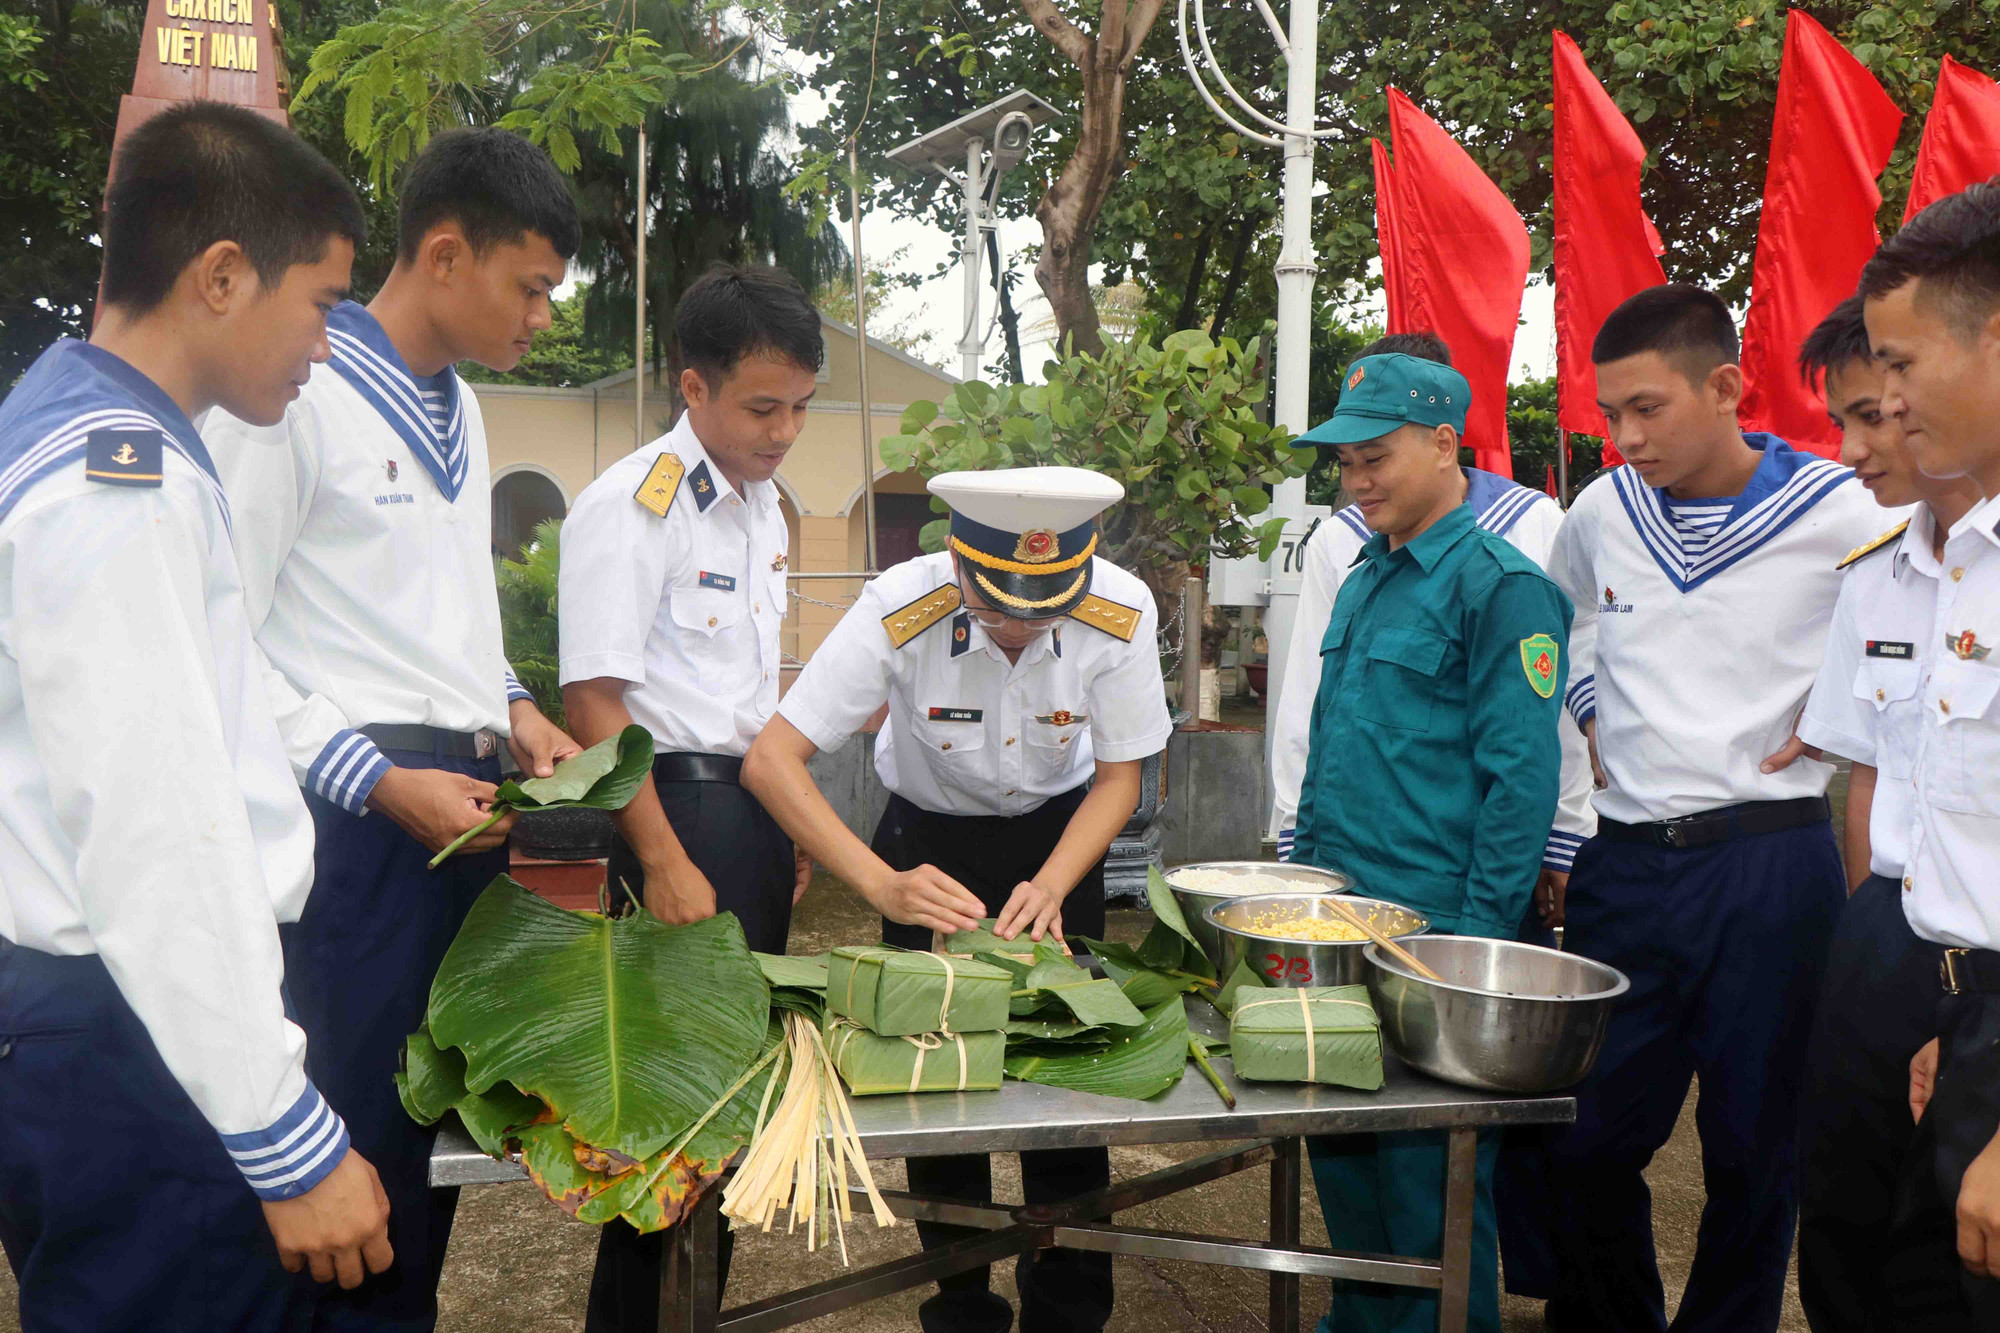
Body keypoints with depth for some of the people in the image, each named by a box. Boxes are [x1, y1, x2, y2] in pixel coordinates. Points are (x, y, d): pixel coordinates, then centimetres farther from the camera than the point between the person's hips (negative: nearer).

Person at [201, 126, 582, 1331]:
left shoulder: (458, 408, 16)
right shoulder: (296, 392, -11)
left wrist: (513, 709, 9)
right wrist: (378, 781, -16)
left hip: (472, 796, 8)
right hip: (362, 810, -8)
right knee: (369, 1111, -1)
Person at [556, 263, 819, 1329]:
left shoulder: (762, 502, 12)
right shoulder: (632, 507, -15)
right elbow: (592, 701, -18)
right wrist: (664, 866, -20)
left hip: (754, 802, 8)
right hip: (679, 805, -8)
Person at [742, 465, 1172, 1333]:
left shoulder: (1120, 615, -27)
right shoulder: (901, 611, -33)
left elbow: (1119, 775, -13)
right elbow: (771, 761, -31)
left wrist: (1051, 887, -28)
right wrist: (881, 883, -41)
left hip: (1058, 833, 1)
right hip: (929, 835, -1)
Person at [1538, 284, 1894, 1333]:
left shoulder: (1841, 516, -9)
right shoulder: (1601, 511, 4)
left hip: (1770, 863, -3)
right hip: (1624, 863, 3)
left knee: (1753, 1146, 10)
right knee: (1588, 1138, 9)